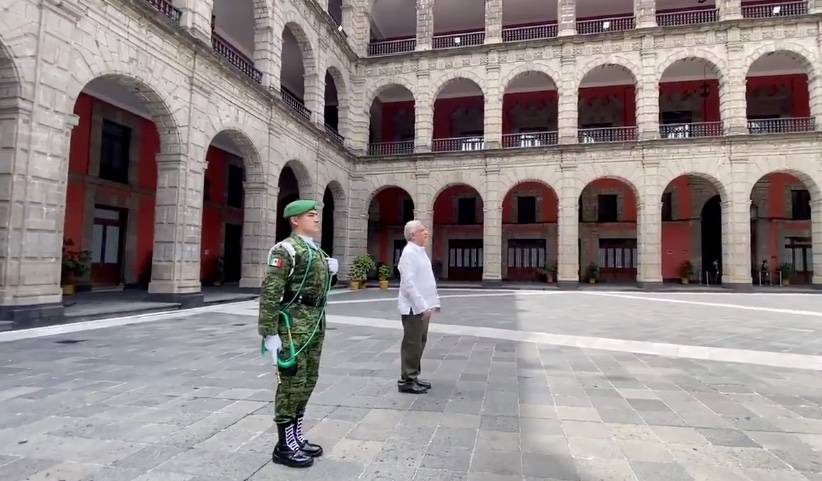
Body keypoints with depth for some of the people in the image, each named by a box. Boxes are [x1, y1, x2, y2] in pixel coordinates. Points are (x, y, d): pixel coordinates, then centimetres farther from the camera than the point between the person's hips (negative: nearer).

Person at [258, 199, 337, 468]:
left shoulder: (317, 251, 15)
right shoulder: (285, 249, -12)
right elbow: (269, 293, -17)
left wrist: (329, 270, 6)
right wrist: (269, 333, -21)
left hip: (315, 324, 9)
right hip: (293, 324, -9)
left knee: (307, 382, 15)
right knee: (292, 383, -1)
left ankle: (296, 438, 28)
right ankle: (285, 446, 11)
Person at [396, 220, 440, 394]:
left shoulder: (421, 251, 15)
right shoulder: (409, 252, -15)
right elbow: (408, 283, -21)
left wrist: (433, 303, 13)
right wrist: (422, 306, -22)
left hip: (423, 307, 9)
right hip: (413, 307, -9)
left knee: (420, 342, 16)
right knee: (412, 344, -3)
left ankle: (413, 376, 27)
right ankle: (406, 381, 7)